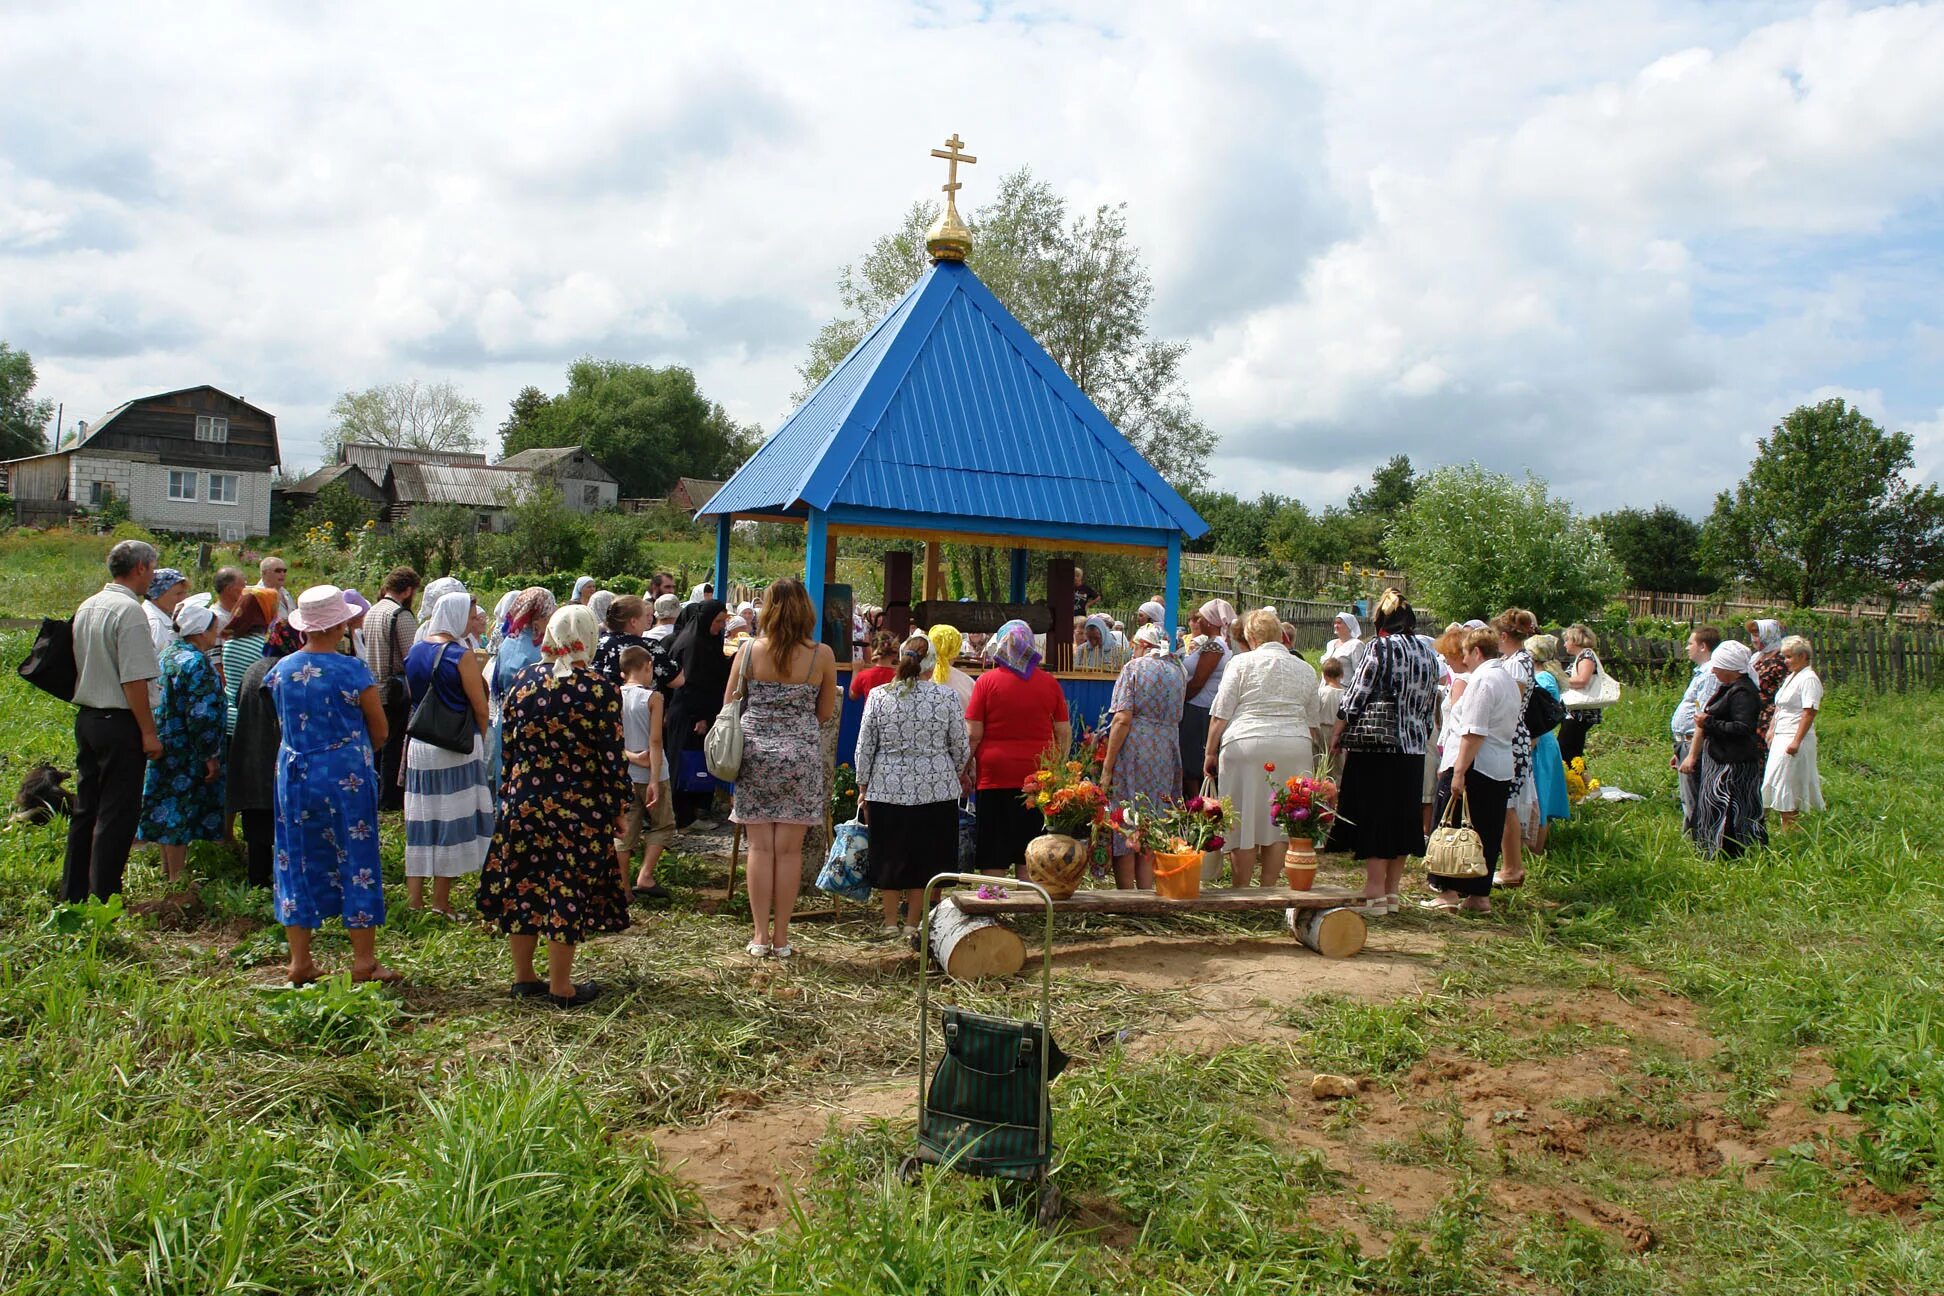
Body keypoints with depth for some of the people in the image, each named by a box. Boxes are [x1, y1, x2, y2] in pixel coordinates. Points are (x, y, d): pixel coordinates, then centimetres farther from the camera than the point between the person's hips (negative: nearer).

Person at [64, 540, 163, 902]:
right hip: (119, 722, -9)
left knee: (85, 807, 17)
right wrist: (149, 732, -16)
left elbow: (81, 667, 19)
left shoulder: (87, 607, 11)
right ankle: (104, 897, 3)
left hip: (85, 718, 9)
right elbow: (134, 680, -20)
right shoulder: (130, 610, -17)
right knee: (118, 814, -1)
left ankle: (73, 893, 26)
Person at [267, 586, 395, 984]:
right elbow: (379, 731, -4)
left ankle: (300, 961, 16)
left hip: (294, 774, 4)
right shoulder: (351, 670, -12)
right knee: (356, 859, 4)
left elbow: (284, 723, 14)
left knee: (297, 862, 12)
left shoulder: (281, 670, 0)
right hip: (347, 774, -4)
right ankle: (364, 961, 8)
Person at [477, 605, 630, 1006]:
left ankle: (524, 979, 27)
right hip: (578, 808, -4)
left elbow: (508, 744, 7)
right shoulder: (600, 690, -13)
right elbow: (611, 757, -11)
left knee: (521, 887, 14)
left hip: (522, 802, 4)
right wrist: (619, 805, 0)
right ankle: (560, 989, 15)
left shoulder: (522, 681, 1)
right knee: (567, 893, 5)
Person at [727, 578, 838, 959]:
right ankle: (781, 937, 11)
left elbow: (729, 704, 8)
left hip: (755, 753, 1)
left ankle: (760, 935, 10)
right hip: (801, 754, -1)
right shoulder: (822, 655, -4)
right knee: (789, 849, 5)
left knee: (760, 848, 6)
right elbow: (826, 711, 6)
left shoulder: (749, 651, -2)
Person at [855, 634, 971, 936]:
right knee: (925, 857, 9)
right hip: (936, 791, -1)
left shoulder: (878, 696, -3)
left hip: (887, 789, 1)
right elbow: (961, 747, 2)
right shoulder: (947, 696, -5)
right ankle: (913, 921, 14)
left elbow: (864, 747, 0)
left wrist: (863, 786, 11)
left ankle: (891, 921, 18)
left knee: (889, 855, 12)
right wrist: (957, 775, 20)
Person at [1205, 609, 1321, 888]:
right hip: (1294, 748, 4)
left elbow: (1220, 714, -2)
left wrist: (1210, 752, 6)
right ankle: (1268, 891, 15)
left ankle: (1240, 893, 8)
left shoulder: (1243, 663, 1)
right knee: (1279, 822, 10)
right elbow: (1312, 722, 18)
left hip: (1247, 745, -4)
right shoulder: (1306, 669, 14)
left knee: (1244, 822, 2)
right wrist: (1309, 759, 27)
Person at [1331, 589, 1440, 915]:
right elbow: (1430, 708, 15)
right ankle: (1392, 893, 17)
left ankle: (1375, 894, -1)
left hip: (1376, 744, -6)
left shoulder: (1379, 649, -8)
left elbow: (1355, 697, -9)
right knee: (1402, 815, 11)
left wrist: (1337, 733, 1)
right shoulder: (1428, 655, 11)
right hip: (1413, 749, 6)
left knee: (1373, 817, -2)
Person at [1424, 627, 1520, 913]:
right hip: (1502, 769, 9)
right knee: (1488, 834, 12)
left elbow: (1474, 733, -20)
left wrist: (1458, 772, -21)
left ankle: (1449, 892, 2)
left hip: (1474, 767, -9)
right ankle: (1480, 895, 16)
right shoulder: (1510, 680, 17)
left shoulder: (1482, 679, -14)